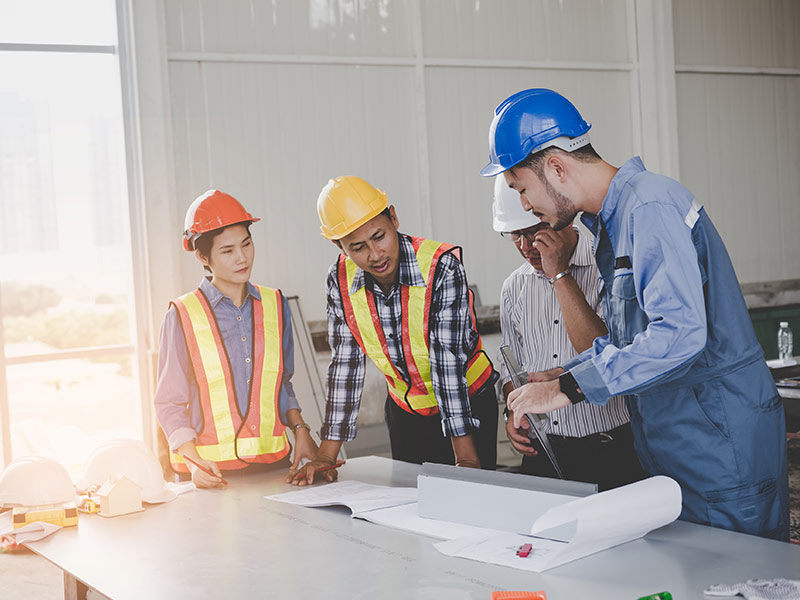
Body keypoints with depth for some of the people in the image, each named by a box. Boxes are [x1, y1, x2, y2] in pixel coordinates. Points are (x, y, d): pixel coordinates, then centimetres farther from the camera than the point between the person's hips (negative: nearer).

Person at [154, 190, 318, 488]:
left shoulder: (275, 305, 12)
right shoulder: (183, 315, -1)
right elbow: (169, 403, 1)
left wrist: (300, 430, 7)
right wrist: (193, 460, -12)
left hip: (274, 460, 3)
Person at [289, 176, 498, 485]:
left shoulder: (441, 266, -25)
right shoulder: (341, 279, -13)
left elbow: (448, 360, -29)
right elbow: (345, 362, -9)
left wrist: (465, 456, -31)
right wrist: (326, 455, -13)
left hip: (468, 403, -4)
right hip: (404, 410, 4)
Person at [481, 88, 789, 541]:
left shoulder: (651, 206, -18)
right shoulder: (612, 220, 14)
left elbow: (679, 332, -30)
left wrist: (569, 388, -25)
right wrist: (557, 377, 9)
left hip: (723, 449, -9)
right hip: (676, 452, 9)